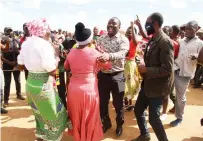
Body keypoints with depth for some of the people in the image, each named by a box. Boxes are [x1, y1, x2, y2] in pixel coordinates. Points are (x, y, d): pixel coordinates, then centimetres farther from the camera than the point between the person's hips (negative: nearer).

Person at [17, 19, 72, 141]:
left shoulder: (26, 43, 2)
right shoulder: (45, 45, -21)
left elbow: (21, 66, 11)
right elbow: (52, 71, -26)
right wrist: (56, 55, -11)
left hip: (30, 83, 8)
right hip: (43, 86, -8)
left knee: (40, 113, 26)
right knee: (52, 115, 12)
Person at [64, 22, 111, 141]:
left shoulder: (71, 52, -3)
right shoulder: (94, 52, -13)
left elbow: (66, 67, 15)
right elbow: (108, 66, 0)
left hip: (74, 89, 4)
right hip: (89, 90, -4)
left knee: (76, 116, 23)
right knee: (89, 117, 16)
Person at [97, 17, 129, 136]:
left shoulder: (123, 39, -8)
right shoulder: (101, 38, 5)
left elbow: (122, 54, -25)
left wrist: (109, 56, -44)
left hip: (117, 75, -3)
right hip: (102, 74, 4)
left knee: (118, 103, 12)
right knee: (102, 102, 16)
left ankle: (119, 125, 37)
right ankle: (106, 123, 40)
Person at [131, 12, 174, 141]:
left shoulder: (165, 42, -20)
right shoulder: (152, 40, 8)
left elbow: (167, 69, -25)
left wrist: (146, 70, -19)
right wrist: (144, 70, 2)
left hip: (158, 86, -9)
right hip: (147, 84, 9)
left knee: (153, 118, 3)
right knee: (138, 110, 18)